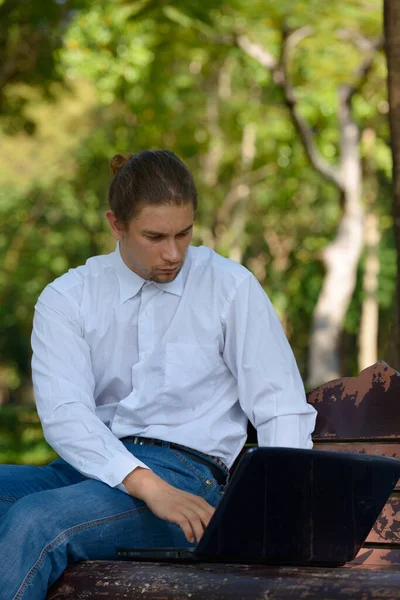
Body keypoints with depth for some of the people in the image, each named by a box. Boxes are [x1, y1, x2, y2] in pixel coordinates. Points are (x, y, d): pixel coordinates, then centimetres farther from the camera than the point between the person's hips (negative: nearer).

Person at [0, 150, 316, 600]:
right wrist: (149, 486, -24)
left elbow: (281, 410, 3)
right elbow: (63, 414, -8)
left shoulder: (230, 288, 5)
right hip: (91, 468, 3)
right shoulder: (66, 299, 8)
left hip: (188, 475, -3)